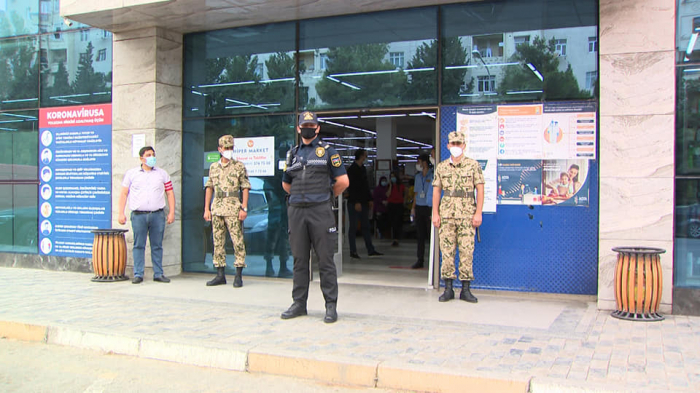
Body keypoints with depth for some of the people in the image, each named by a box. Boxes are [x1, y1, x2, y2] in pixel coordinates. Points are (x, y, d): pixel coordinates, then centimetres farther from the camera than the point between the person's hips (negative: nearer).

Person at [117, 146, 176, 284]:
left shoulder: (162, 174, 13)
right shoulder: (131, 173, 10)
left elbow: (170, 193, 12)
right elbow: (123, 194, 9)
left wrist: (172, 212, 4)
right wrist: (121, 213, 1)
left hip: (158, 215, 1)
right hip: (138, 215, -1)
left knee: (157, 245, 4)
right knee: (139, 245, 0)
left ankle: (158, 274, 9)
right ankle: (138, 274, 6)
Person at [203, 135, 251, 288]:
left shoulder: (239, 166, 3)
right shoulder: (213, 167, 15)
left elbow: (245, 188, 0)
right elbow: (209, 188, 16)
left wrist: (244, 208, -9)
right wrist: (206, 209, 9)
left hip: (233, 209, -4)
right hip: (216, 208, 5)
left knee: (238, 241, -6)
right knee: (218, 242, 6)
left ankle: (239, 275, -1)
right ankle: (220, 275, 13)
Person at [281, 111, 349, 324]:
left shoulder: (327, 151, 4)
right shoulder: (292, 153, 16)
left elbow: (343, 181, -1)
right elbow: (286, 183, 27)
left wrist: (327, 196, 9)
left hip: (320, 212, -4)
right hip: (296, 211, 4)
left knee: (325, 260, -3)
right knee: (299, 260, 9)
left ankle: (331, 306, 3)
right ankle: (299, 304, 17)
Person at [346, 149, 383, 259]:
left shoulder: (363, 169, 16)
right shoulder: (352, 169, -10)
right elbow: (351, 187, -16)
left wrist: (370, 200, 14)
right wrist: (356, 202, -20)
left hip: (363, 203, 8)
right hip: (354, 203, -8)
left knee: (366, 226, 9)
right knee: (353, 227, -2)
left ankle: (370, 250, 12)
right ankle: (353, 251, 3)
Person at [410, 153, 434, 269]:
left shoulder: (433, 175, -5)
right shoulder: (418, 176, 15)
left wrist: (434, 209, -13)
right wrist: (413, 207, 14)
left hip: (429, 207, -6)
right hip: (419, 207, 6)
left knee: (431, 235, -4)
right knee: (420, 235, 8)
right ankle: (420, 260, 12)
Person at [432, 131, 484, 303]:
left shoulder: (473, 165, 4)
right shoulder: (441, 167, 11)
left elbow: (480, 189, 1)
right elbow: (436, 191, 12)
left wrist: (478, 213, -7)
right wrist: (435, 213, 3)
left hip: (467, 213, -2)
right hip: (446, 213, 2)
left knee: (467, 250, -1)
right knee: (447, 250, 1)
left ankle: (466, 290, 7)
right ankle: (448, 289, 9)